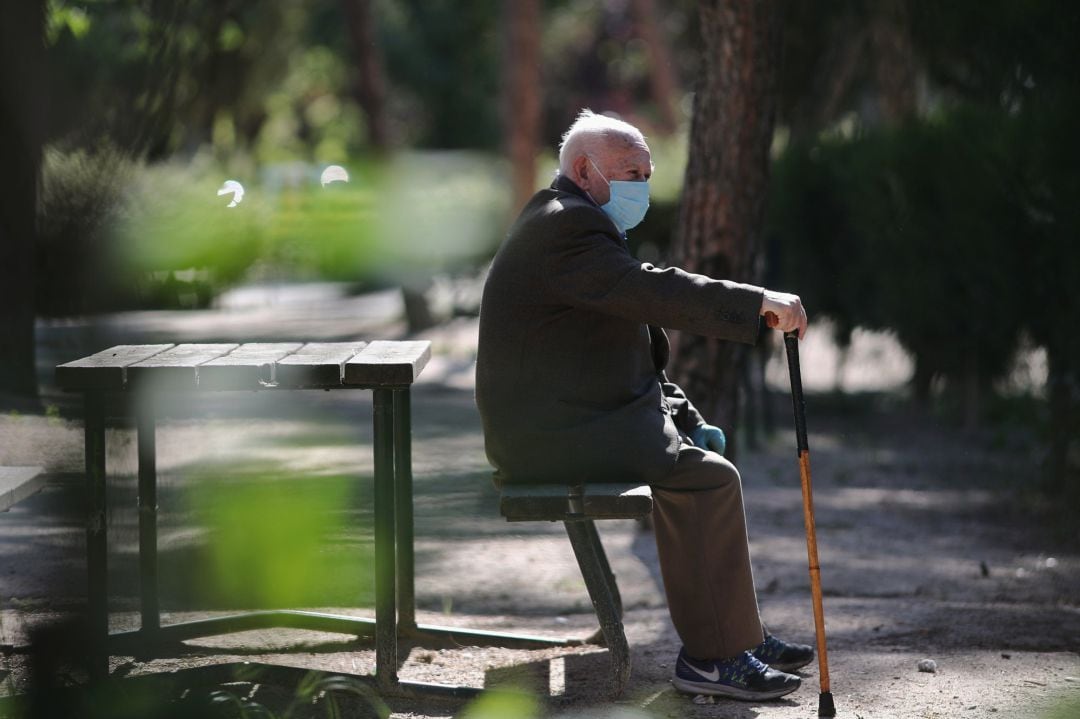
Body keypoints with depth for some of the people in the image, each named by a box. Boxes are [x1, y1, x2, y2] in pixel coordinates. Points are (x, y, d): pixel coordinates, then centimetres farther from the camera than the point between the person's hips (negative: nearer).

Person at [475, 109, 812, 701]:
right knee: (707, 478, -17)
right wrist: (759, 302, -27)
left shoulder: (571, 224, 21)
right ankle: (712, 655, -12)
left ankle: (738, 636, 16)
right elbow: (652, 291, -27)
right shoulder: (563, 227, -15)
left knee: (704, 454, 14)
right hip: (551, 437, -11)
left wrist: (682, 417, 13)